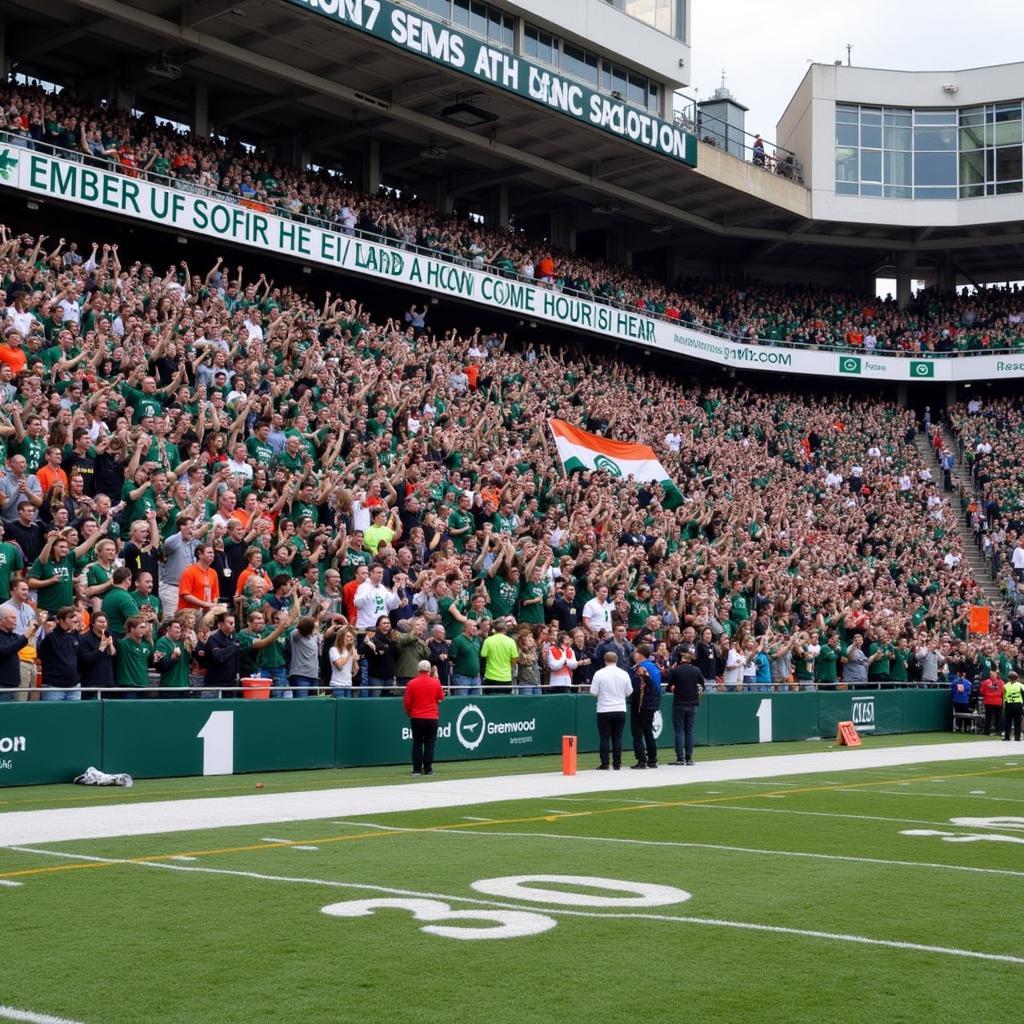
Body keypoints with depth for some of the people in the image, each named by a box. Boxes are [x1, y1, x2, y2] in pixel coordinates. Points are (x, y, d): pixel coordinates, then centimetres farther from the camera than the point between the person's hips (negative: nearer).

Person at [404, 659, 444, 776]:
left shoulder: (411, 683, -5)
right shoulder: (435, 682, -4)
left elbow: (407, 702, -3)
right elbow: (441, 697, 10)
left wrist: (409, 713, 16)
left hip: (416, 718, 1)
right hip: (432, 718, 0)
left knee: (417, 744, 8)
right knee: (430, 744, 6)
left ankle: (417, 769, 6)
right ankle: (428, 769, 3)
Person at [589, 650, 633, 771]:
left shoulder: (599, 673, -8)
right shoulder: (624, 674, -1)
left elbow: (593, 692, -8)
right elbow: (629, 692, 5)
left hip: (604, 711, -2)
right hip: (620, 710, 2)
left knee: (605, 738, 1)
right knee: (617, 738, 7)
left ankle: (604, 764, 0)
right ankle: (617, 764, 8)